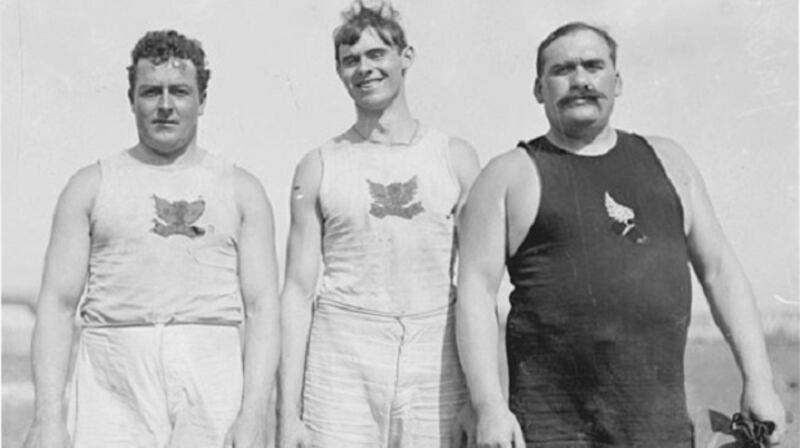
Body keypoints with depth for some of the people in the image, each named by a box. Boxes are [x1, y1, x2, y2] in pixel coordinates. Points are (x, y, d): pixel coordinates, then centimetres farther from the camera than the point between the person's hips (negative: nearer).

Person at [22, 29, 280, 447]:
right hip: (114, 390, 0)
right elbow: (57, 303, 5)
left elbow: (262, 307, 3)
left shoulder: (241, 190, 10)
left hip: (211, 385, 0)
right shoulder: (91, 186, 10)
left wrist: (254, 414, -8)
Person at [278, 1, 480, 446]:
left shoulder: (456, 158, 7)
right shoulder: (318, 167, 6)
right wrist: (289, 411, -1)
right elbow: (298, 291, 4)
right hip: (341, 371, 0)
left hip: (435, 372, 1)